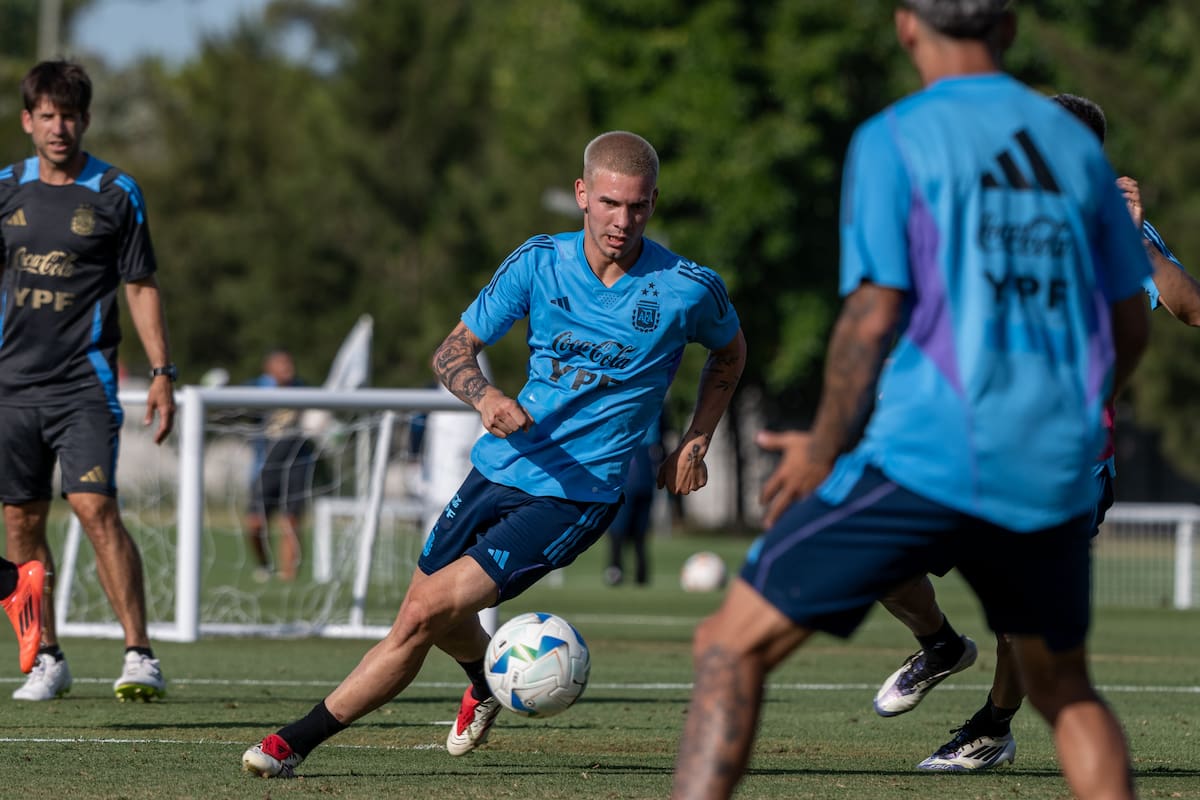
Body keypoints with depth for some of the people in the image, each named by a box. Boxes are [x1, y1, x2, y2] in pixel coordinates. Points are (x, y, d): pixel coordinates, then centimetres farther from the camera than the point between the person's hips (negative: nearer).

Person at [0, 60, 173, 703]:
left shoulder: (115, 194, -1)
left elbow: (141, 287, 2)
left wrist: (161, 372, -5)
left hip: (84, 382, -4)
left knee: (96, 509, -16)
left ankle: (139, 655, -18)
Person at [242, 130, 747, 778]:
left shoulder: (689, 289, -10)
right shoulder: (539, 262, -4)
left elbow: (730, 352, 13)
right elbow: (453, 351, 1)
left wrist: (695, 443, 3)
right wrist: (485, 395, -21)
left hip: (573, 497, -5)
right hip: (501, 467, 5)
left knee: (427, 611, -17)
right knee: (430, 616, 18)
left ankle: (297, 742, -9)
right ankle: (486, 686, 54)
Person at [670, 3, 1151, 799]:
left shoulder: (894, 140, -2)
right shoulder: (1077, 144, 12)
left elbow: (875, 314, -9)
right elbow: (1130, 325, 17)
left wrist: (822, 449, 3)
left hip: (924, 459, -5)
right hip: (1051, 476, 5)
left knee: (733, 644, 0)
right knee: (1064, 689, 24)